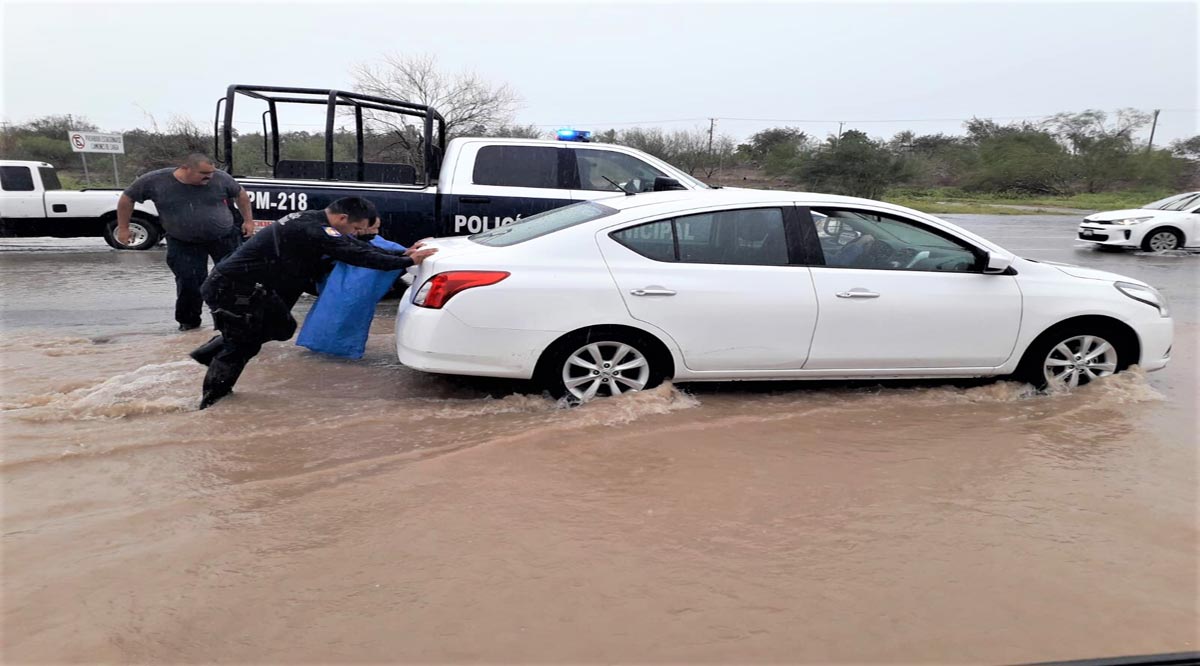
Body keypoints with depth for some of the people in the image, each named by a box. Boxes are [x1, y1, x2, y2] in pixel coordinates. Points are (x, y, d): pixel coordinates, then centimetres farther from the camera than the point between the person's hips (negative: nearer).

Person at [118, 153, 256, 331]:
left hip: (224, 238, 1)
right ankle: (188, 320, 16)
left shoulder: (220, 178, -11)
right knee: (188, 283, -4)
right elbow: (127, 198, 2)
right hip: (183, 244, 0)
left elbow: (241, 194, 8)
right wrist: (123, 228, 4)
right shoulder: (155, 181, -11)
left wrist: (248, 220, 5)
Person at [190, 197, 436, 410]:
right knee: (242, 346, 4)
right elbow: (358, 256, -27)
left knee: (282, 327, 16)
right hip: (233, 288, -9)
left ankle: (211, 351, 26)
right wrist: (408, 261, -22)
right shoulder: (315, 230, -24)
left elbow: (359, 247, 9)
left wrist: (403, 253, 3)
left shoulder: (315, 222, 7)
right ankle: (210, 401, 21)